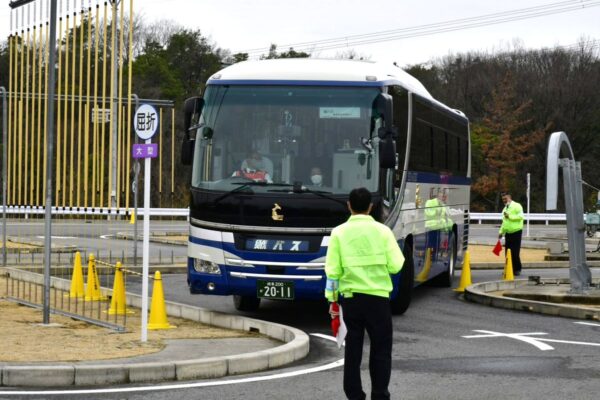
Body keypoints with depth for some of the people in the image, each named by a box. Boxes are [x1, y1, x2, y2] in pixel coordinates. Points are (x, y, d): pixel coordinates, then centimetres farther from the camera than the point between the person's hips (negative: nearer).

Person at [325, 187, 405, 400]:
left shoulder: (339, 233, -1)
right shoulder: (382, 231, -3)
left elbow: (332, 270, -3)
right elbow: (395, 265, -5)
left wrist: (332, 297, 5)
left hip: (350, 297, 1)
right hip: (377, 297, -1)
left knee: (352, 349, 8)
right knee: (381, 349, 7)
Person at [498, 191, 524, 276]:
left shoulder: (516, 206, -7)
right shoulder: (504, 209, 18)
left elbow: (520, 216, -20)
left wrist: (510, 216, -20)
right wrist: (501, 232, 12)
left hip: (516, 232, -7)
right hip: (508, 233, 7)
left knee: (515, 253, -8)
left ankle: (517, 269, 1)